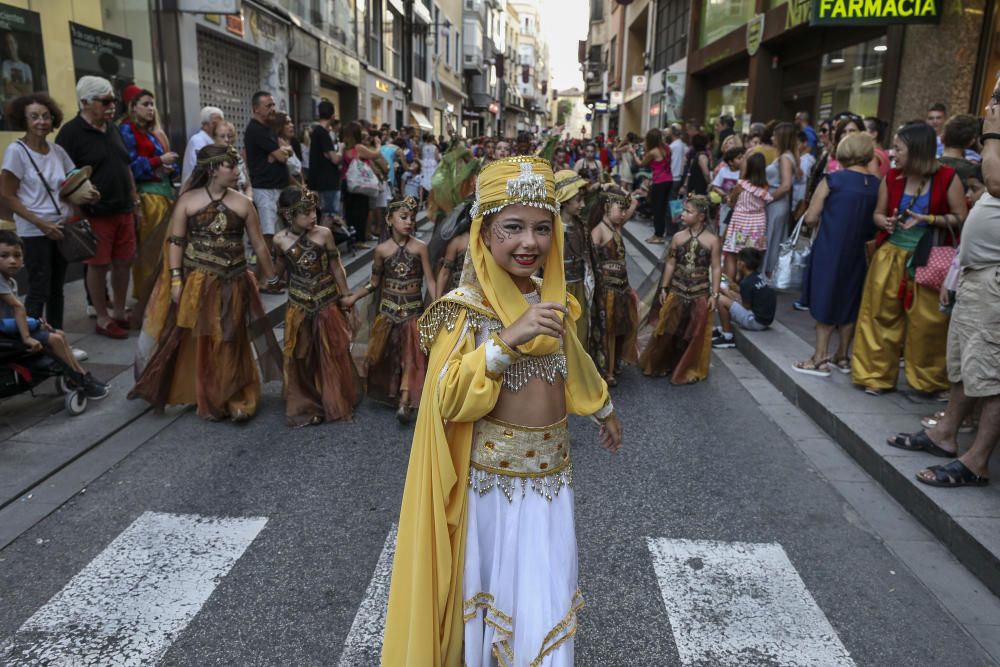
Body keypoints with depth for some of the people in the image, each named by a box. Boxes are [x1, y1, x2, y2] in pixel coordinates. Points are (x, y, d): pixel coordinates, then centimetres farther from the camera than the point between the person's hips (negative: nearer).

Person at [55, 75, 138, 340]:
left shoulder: (114, 129, 13)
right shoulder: (71, 133, -9)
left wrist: (134, 199, 18)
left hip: (123, 210, 7)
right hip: (96, 214, -7)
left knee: (124, 262, 12)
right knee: (98, 266, 3)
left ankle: (119, 311, 27)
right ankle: (103, 319, 15)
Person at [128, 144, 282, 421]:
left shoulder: (242, 203, 1)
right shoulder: (187, 201, -2)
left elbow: (259, 245, 5)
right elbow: (176, 242, -3)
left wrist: (271, 279, 6)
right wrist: (176, 279, -10)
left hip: (232, 285, 1)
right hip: (195, 283, -1)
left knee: (230, 344, 5)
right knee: (196, 342, 7)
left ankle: (233, 400, 15)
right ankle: (201, 397, 23)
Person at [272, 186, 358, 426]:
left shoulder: (324, 234, -11)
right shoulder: (280, 240, -8)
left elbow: (336, 267, -1)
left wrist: (344, 295, 3)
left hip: (327, 302, -1)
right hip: (299, 306, 1)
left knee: (333, 353, 8)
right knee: (300, 357, 7)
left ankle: (336, 402, 25)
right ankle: (304, 404, 23)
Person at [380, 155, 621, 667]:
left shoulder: (552, 299, 3)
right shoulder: (465, 307, -14)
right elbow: (448, 399, -22)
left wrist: (604, 410, 35)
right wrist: (508, 338, -34)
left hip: (549, 475, 4)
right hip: (487, 480, -4)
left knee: (544, 604, 10)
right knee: (481, 589, 12)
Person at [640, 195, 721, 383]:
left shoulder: (712, 240, -7)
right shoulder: (678, 237, -1)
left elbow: (716, 268, -4)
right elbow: (670, 264, 4)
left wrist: (714, 294, -7)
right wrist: (664, 288, 3)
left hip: (700, 294, -2)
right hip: (676, 291, 2)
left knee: (695, 334, 8)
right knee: (668, 331, 7)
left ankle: (691, 370, 24)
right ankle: (663, 364, 25)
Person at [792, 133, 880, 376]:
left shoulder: (832, 180, -10)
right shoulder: (877, 185, 1)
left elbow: (810, 218, -9)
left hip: (829, 250, -4)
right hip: (856, 252, 4)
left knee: (825, 301, 3)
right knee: (849, 302, 14)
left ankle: (820, 359, 5)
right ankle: (842, 356, 24)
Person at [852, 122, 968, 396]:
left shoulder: (947, 178, -7)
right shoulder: (892, 178, 2)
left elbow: (961, 220, -4)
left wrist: (928, 219, -18)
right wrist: (886, 222, -11)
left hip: (929, 261, -3)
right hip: (891, 257, 3)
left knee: (927, 322, 3)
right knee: (883, 316, 5)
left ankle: (926, 380, 21)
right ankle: (877, 375, 17)